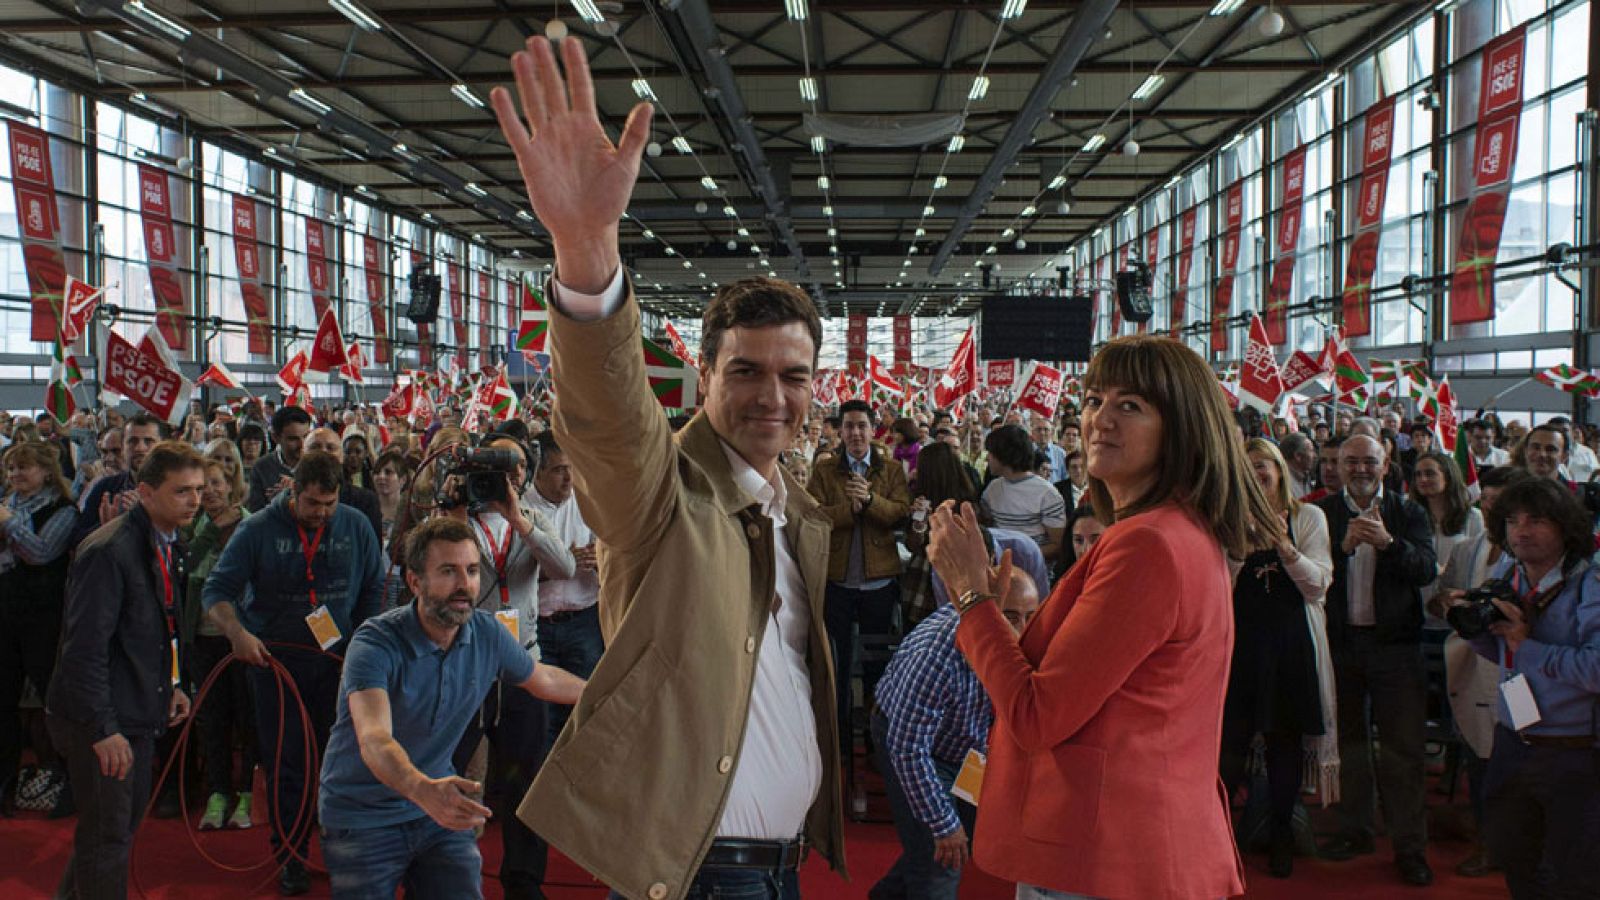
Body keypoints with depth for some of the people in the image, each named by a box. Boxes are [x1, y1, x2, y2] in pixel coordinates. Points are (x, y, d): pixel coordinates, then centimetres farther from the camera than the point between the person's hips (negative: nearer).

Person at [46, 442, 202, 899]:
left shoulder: (168, 545, 6)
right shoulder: (109, 551, -22)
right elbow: (84, 648, -24)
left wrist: (167, 687, 10)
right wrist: (103, 729, -24)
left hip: (137, 715, 9)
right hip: (99, 723, -9)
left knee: (124, 824, 21)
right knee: (107, 836, 2)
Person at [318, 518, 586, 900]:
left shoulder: (487, 633, -7)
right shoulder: (376, 643, -22)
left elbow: (542, 679, 13)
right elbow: (374, 741, -37)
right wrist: (423, 790, -55)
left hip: (442, 809, 4)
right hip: (363, 819, -3)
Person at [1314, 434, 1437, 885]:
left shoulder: (1408, 513, 3)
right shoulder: (1323, 513, 3)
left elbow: (1427, 569, -9)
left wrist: (1388, 542, -25)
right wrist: (1343, 546, -23)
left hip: (1395, 643, -1)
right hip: (1340, 641, 1)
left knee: (1403, 746, 1)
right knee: (1348, 739, 12)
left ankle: (1410, 846, 10)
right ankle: (1355, 829, 26)